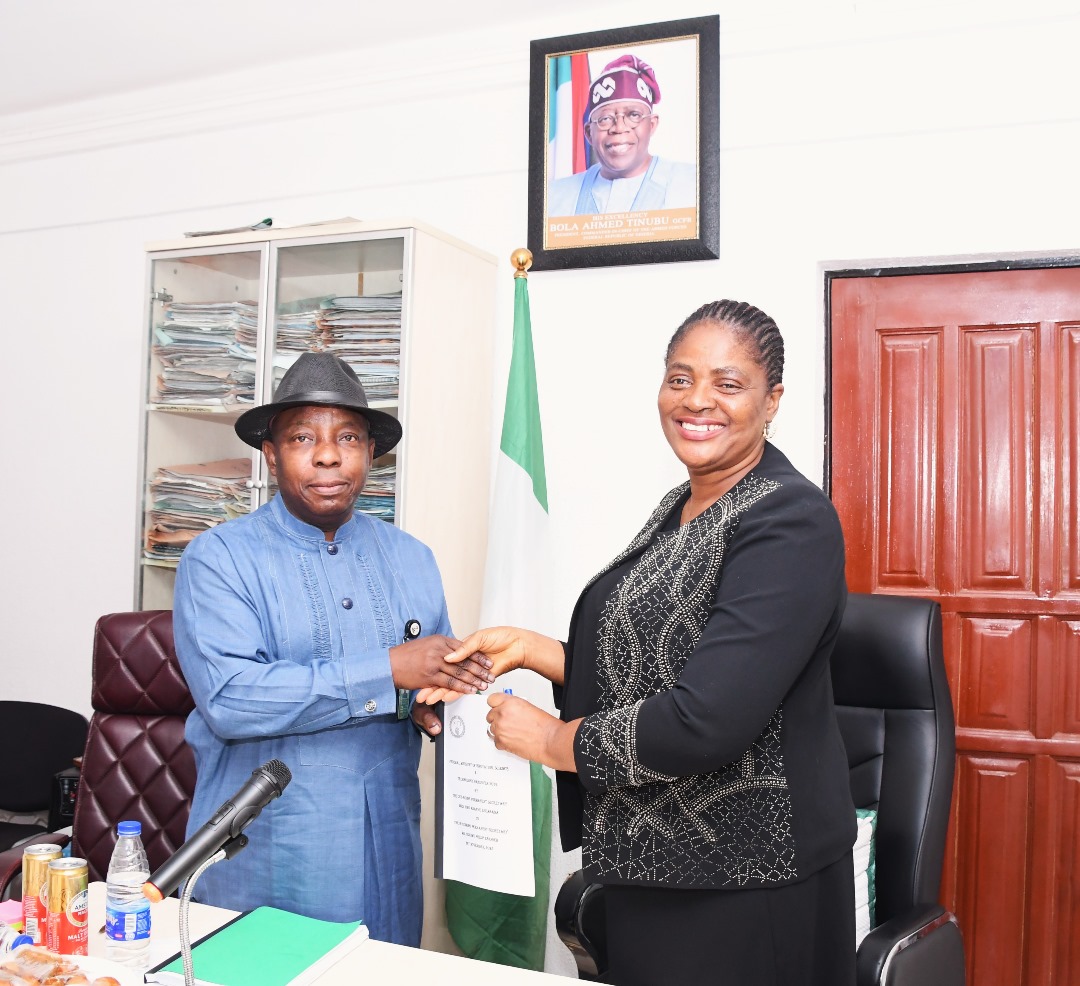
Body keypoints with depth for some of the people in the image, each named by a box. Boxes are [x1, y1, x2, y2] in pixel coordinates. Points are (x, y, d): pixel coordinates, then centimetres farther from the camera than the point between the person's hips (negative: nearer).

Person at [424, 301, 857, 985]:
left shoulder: (791, 520, -20)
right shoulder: (679, 510, 7)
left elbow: (705, 721, -28)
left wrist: (554, 740, -16)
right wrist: (531, 649, 1)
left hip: (745, 884, -8)